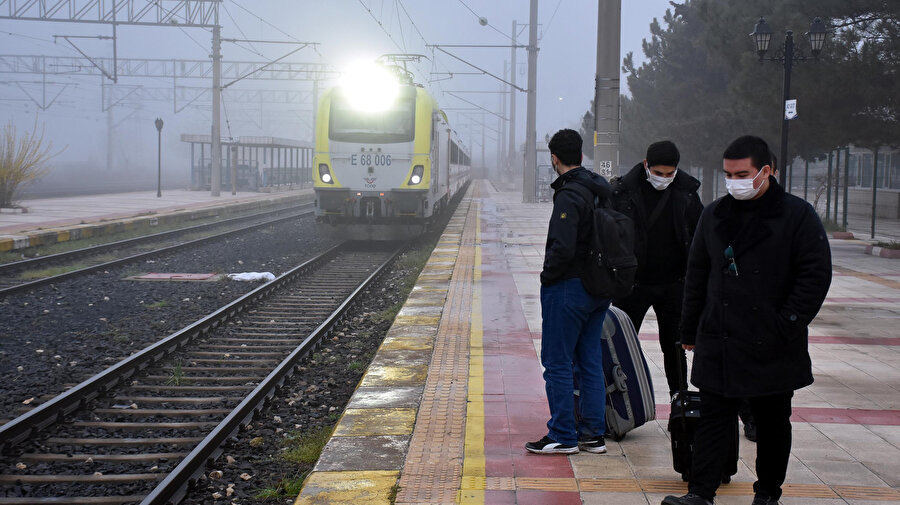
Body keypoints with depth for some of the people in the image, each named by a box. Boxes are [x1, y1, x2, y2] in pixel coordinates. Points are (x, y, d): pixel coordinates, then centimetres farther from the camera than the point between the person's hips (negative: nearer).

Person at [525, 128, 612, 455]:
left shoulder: (568, 197, -19)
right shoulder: (603, 190, 9)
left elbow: (563, 248, -27)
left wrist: (547, 276, -11)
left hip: (568, 289, -9)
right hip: (600, 289, 9)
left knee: (557, 363, 1)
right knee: (590, 361, 14)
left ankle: (562, 436, 5)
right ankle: (593, 434, 18)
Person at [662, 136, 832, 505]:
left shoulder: (797, 216, -5)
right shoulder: (714, 215, 8)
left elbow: (816, 275, -8)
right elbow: (697, 276, 14)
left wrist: (787, 326, -13)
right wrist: (690, 330, 13)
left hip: (773, 349, -3)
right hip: (718, 343, 3)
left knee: (773, 423, 10)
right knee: (713, 419, 1)